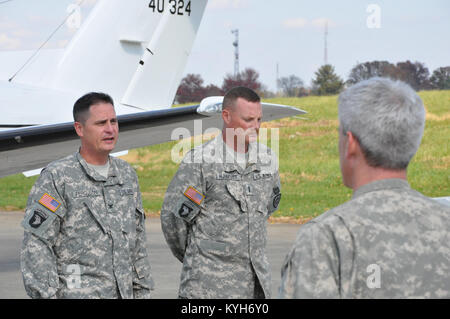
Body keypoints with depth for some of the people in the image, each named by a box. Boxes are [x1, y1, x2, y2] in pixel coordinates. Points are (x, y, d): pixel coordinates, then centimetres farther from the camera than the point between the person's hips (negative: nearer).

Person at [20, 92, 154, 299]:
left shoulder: (127, 175, 11)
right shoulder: (56, 178, -8)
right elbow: (36, 245, -12)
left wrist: (142, 291, 15)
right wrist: (47, 295, -17)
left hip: (123, 292, 6)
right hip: (75, 294, -6)